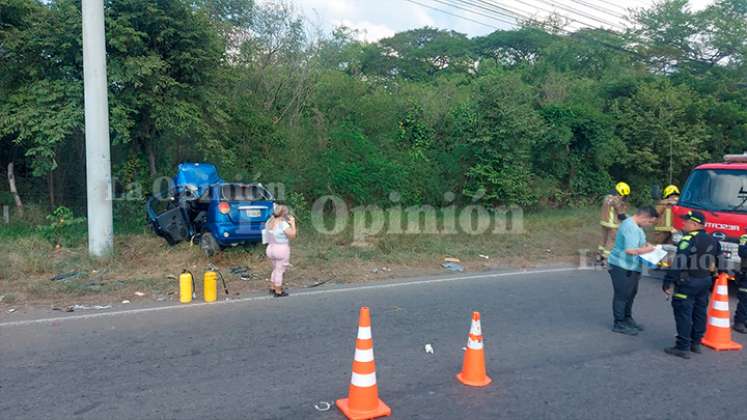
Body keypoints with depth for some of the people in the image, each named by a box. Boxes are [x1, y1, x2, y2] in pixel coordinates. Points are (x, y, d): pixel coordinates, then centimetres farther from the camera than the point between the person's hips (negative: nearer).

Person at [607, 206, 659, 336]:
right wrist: (647, 250, -16)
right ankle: (619, 324, 11)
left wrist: (646, 246, 3)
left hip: (631, 267, 10)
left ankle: (627, 319, 35)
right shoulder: (630, 227, -24)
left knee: (631, 293, 20)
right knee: (622, 295, 0)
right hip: (622, 267, -10)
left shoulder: (636, 226, 11)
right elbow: (630, 250, -31)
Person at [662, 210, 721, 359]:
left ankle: (683, 347, -1)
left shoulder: (688, 240, -18)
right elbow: (717, 261, 19)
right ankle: (696, 343, 27)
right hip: (705, 281, 8)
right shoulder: (712, 240, 9)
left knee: (683, 314, -3)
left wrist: (668, 282, -22)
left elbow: (678, 263, -24)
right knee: (700, 312, 16)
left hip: (687, 282, -8)